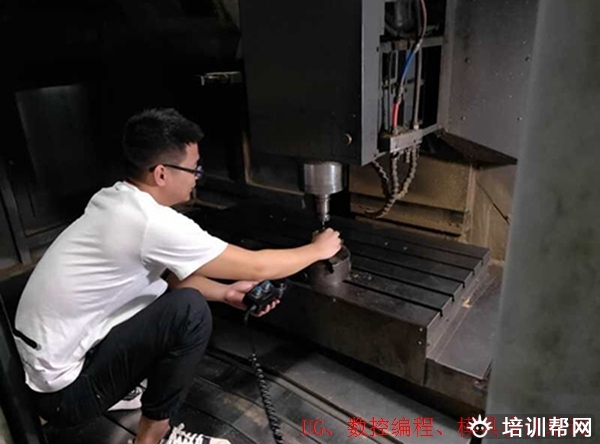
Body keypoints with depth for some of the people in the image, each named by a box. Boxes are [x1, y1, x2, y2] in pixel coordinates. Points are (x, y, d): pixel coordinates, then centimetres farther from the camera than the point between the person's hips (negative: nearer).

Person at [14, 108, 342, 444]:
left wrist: (226, 293, 1)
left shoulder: (114, 200, -1)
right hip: (65, 390, -8)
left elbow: (170, 277, 11)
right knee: (190, 311, -20)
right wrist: (318, 249, -3)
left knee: (168, 292, 11)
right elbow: (257, 267, -19)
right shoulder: (154, 223, -28)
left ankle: (121, 392, 20)